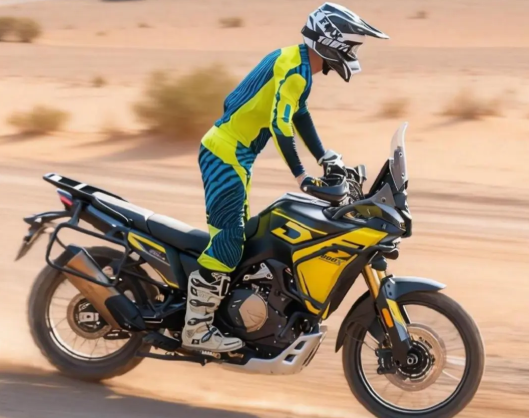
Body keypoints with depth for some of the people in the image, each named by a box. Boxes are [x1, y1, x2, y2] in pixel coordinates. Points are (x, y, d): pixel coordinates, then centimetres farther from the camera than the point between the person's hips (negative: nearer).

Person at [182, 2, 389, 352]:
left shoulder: (295, 62, 14)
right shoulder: (296, 68, -18)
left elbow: (299, 116, 21)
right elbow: (280, 125, -26)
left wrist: (327, 160, 19)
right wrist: (302, 176, -26)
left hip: (231, 154, 11)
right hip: (227, 156, -11)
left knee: (233, 237, 15)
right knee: (228, 241, -14)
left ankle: (214, 310, 22)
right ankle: (196, 328, -13)